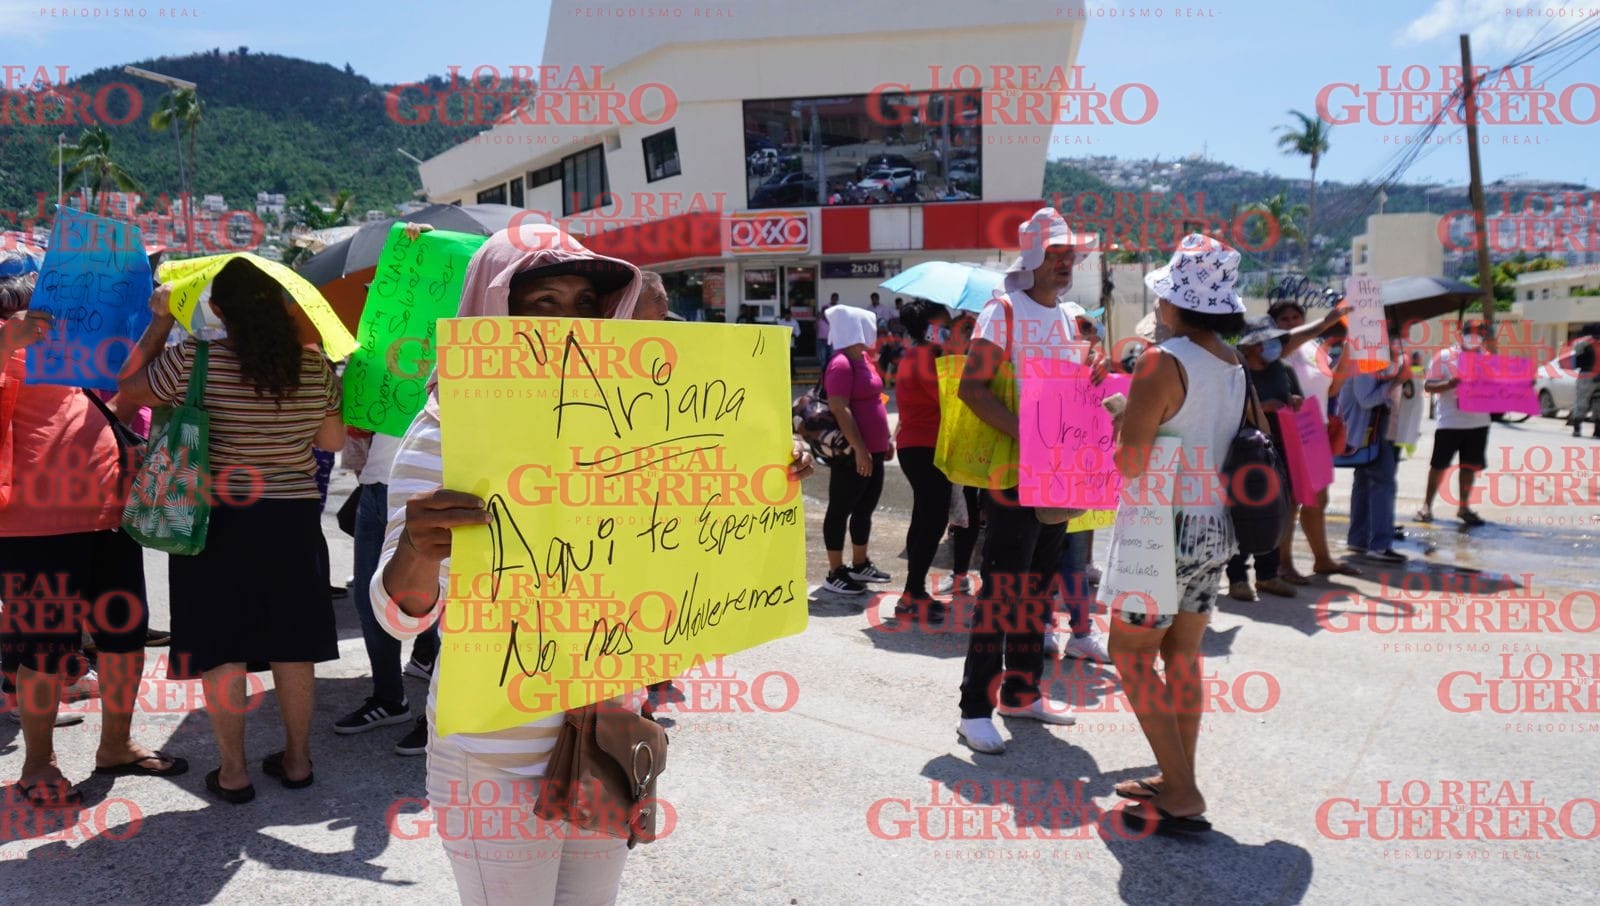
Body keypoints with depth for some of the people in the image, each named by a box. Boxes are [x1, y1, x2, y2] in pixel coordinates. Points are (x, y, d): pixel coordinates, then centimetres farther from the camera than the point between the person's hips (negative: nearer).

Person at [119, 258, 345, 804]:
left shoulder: (193, 361, -13)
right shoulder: (314, 366, -4)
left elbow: (130, 390, 3)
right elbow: (332, 441, 5)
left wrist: (159, 323, 8)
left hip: (219, 522, -3)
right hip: (293, 519, 3)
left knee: (221, 648, 7)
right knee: (291, 645, 11)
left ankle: (233, 772, 14)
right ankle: (297, 760, 22)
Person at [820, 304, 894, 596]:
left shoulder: (863, 358, 14)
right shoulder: (841, 364, -17)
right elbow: (839, 410, -23)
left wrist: (885, 438, 22)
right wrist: (859, 449, -25)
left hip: (872, 449, 9)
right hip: (853, 453, -9)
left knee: (865, 508, 17)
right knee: (841, 509, -1)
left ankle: (860, 564, 29)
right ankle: (835, 574, 6)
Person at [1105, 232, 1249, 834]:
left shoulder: (1162, 362, -18)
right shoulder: (1237, 365, 6)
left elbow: (1130, 462, -21)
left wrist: (1115, 427, -2)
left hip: (1168, 527, -8)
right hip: (1217, 529, 8)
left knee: (1130, 653, 2)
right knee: (1182, 656, 16)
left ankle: (1181, 797, 1)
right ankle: (1176, 780, 25)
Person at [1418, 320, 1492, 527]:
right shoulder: (1443, 357, -3)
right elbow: (1428, 386, -5)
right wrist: (1450, 385, -23)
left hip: (1478, 422, 4)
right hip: (1450, 422, -4)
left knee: (1470, 465, 9)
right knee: (1439, 465, 3)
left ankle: (1464, 507, 18)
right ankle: (1427, 506, 11)